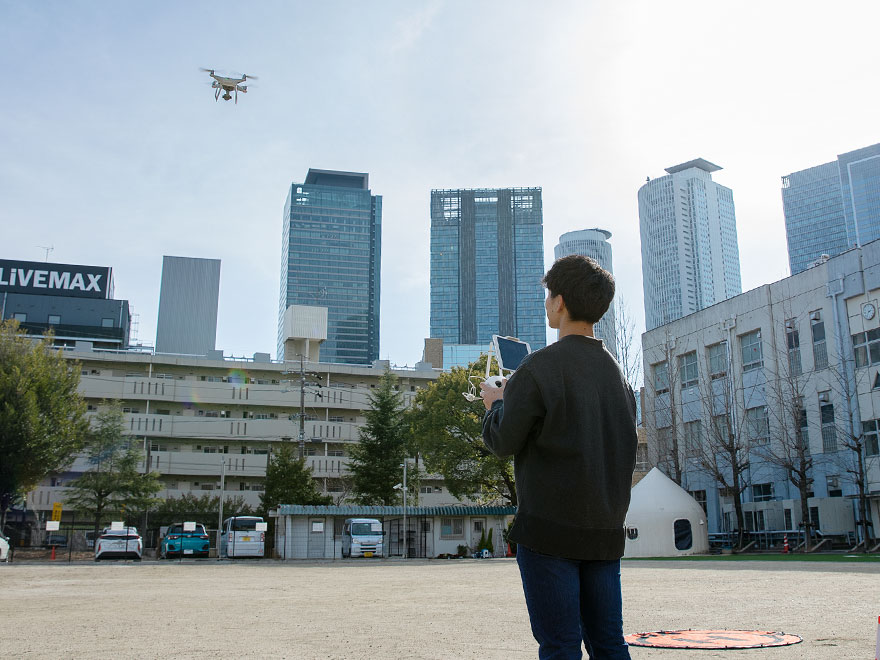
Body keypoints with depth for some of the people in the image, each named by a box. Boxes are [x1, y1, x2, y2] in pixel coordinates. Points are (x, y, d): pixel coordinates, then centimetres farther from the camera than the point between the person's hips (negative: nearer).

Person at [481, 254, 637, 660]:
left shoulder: (539, 367, -11)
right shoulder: (616, 371, 10)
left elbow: (503, 442, -9)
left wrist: (496, 404, 12)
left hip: (550, 528, -6)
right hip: (606, 530, 7)